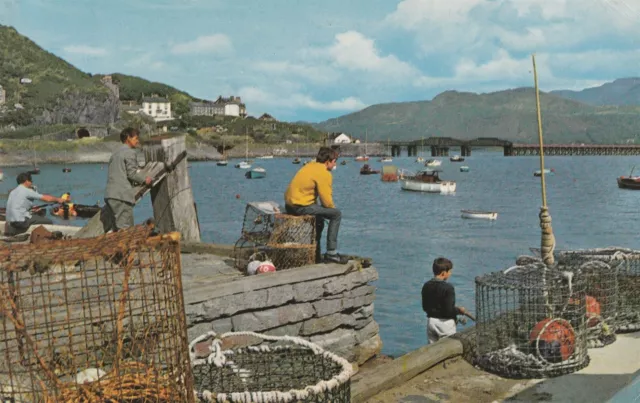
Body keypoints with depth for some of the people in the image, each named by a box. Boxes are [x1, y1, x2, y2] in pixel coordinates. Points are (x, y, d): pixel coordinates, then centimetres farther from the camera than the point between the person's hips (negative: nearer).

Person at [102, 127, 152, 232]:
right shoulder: (130, 152, -4)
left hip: (110, 194, 9)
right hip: (122, 195, -9)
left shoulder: (116, 153, 23)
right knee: (125, 228, -10)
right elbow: (131, 173, -11)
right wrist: (144, 179, 5)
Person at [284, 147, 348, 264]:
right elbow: (327, 201, -14)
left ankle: (316, 254, 34)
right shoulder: (324, 174, -13)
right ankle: (331, 253, -2)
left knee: (319, 218, 32)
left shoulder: (310, 165, 15)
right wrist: (333, 207, 8)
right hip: (301, 207, -10)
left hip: (289, 204, 10)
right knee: (336, 214, -3)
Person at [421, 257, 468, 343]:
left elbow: (425, 307, 7)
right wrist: (459, 310, -3)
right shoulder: (448, 288, -18)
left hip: (431, 321, 6)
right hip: (445, 322, -6)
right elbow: (449, 310, -20)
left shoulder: (426, 286, 2)